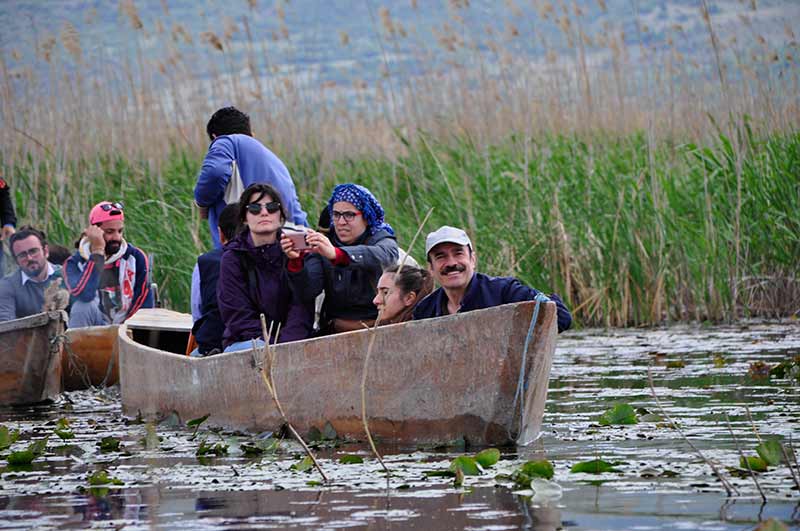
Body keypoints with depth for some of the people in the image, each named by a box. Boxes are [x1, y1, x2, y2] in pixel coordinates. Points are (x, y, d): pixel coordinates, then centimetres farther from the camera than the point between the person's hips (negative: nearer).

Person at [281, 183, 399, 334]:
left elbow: (381, 257, -25)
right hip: (333, 331, 3)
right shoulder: (323, 245, 10)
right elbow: (308, 292, -4)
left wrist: (335, 254, -41)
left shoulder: (382, 240, 2)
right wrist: (296, 261, -25)